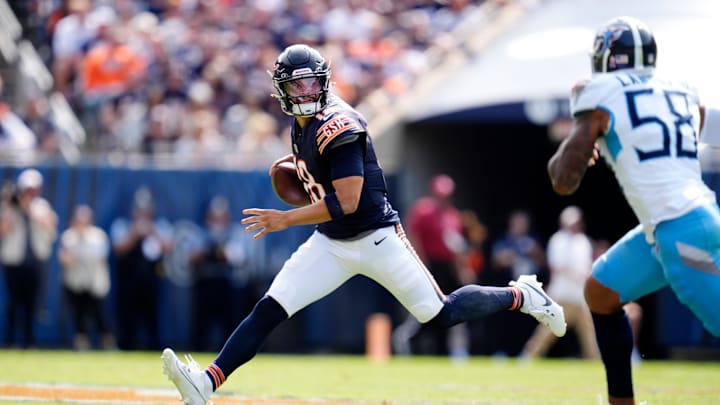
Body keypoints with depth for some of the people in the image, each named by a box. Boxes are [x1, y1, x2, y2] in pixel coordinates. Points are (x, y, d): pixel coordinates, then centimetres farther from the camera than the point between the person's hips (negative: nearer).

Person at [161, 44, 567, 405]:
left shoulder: (337, 125, -23)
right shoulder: (304, 123, 4)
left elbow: (346, 202, -27)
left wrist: (286, 219, -27)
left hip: (376, 238, -7)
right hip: (331, 244, 7)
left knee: (440, 315, 2)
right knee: (269, 309, -7)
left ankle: (521, 295, 24)